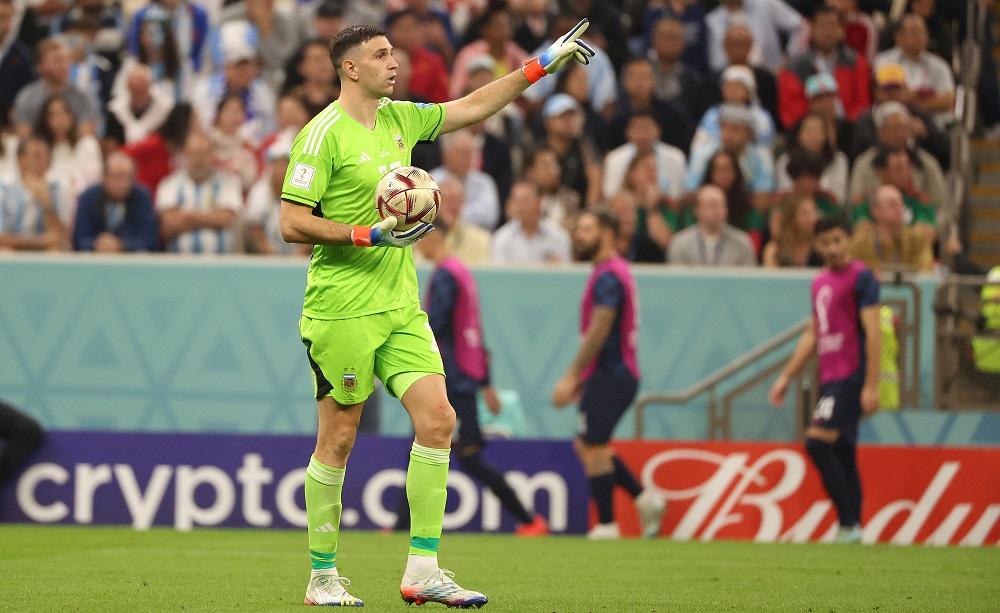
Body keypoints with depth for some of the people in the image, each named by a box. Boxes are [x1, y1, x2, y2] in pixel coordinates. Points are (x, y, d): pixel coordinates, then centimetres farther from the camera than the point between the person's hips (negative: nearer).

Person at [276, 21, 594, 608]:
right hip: (343, 311, -7)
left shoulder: (399, 119, 11)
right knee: (337, 441, -1)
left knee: (438, 419, -5)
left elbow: (472, 107, 24)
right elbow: (292, 223, -14)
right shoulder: (324, 134, -11)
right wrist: (369, 233, -20)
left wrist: (539, 67, 22)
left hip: (400, 306, 7)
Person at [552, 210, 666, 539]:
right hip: (617, 373, 10)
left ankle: (606, 526, -1)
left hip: (609, 375, -10)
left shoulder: (608, 277, -15)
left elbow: (598, 332, -22)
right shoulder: (615, 272, 17)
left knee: (593, 448, -5)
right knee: (587, 446, 14)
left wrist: (571, 377, -21)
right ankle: (645, 498, 9)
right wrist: (580, 377, 22)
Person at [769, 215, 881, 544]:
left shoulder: (861, 277, -7)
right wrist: (786, 377, 24)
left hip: (851, 377, -8)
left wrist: (871, 385, -18)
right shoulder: (821, 282, 17)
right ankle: (853, 532, 8)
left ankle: (848, 524, -17)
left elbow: (873, 332, -12)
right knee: (843, 455, 7)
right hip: (830, 378, 8)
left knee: (817, 440, -19)